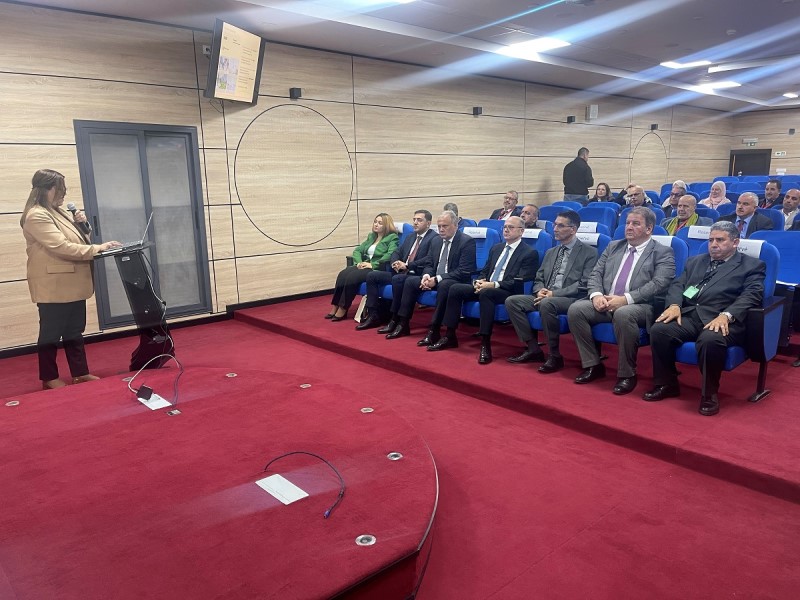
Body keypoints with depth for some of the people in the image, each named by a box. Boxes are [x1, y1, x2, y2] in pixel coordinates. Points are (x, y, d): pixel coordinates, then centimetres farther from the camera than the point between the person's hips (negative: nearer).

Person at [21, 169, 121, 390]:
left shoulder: (58, 212, 14)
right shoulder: (37, 216, -16)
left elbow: (75, 240, 23)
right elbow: (61, 247, -24)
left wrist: (81, 225, 3)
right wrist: (97, 248, -25)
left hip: (72, 283, 9)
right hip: (54, 286, -9)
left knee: (74, 331, 14)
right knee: (51, 332, 3)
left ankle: (80, 372, 23)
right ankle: (49, 378, 15)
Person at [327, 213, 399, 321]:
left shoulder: (392, 238, 1)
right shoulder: (371, 236, 23)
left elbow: (390, 255, -17)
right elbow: (357, 250, 19)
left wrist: (373, 264, -21)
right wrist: (359, 262, -2)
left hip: (378, 268, -7)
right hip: (365, 266, 7)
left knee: (352, 276, -29)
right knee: (342, 274, -21)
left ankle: (342, 310, -21)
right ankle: (335, 308, -21)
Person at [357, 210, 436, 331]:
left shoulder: (434, 238, -4)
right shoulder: (410, 237, 22)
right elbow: (396, 253, 20)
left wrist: (407, 265, -20)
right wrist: (395, 263, -4)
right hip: (400, 273, 9)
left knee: (397, 279, -37)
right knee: (372, 275, -3)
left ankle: (395, 320, -26)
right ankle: (374, 316, -3)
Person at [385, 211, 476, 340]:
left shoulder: (467, 242, -11)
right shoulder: (435, 241, 11)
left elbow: (464, 271, -19)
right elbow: (428, 264, 15)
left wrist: (437, 279, -23)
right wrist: (426, 275, -10)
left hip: (457, 281, -7)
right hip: (434, 279, 7)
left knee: (444, 284, -37)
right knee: (410, 280, -8)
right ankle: (403, 324, -5)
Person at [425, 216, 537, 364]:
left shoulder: (530, 253, -1)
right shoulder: (496, 248, 21)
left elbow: (521, 282, -12)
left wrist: (494, 284, -21)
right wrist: (480, 281, -3)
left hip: (508, 292, -7)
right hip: (485, 287, 7)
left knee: (485, 293, -38)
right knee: (455, 288, -14)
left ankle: (485, 345, -35)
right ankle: (449, 336, -11)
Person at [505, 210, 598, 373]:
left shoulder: (589, 252, 0)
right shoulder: (551, 252, 21)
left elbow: (584, 285, -11)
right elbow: (538, 279, 20)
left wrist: (555, 293, -18)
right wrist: (540, 290, -6)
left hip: (572, 299, -7)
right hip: (546, 297, 7)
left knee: (547, 303, -38)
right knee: (512, 301, -13)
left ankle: (555, 356, -23)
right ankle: (533, 349, -8)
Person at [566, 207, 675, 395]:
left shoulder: (663, 252, 3)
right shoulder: (613, 246, 19)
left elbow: (659, 284, -12)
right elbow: (596, 274, 13)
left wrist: (625, 299, -22)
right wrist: (596, 295, -9)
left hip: (640, 306, -5)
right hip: (605, 303, 5)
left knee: (623, 314, -38)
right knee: (575, 309, -20)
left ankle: (627, 374, -20)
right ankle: (593, 365, -6)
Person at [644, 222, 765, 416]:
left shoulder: (752, 265, 12)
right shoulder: (695, 261, 27)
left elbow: (751, 296, -4)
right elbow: (677, 285, 16)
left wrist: (725, 315, -22)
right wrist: (674, 305, -7)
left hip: (721, 320, -4)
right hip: (688, 315, 5)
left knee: (710, 340, -37)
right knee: (658, 330, -23)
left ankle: (709, 394, -15)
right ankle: (666, 384, -5)